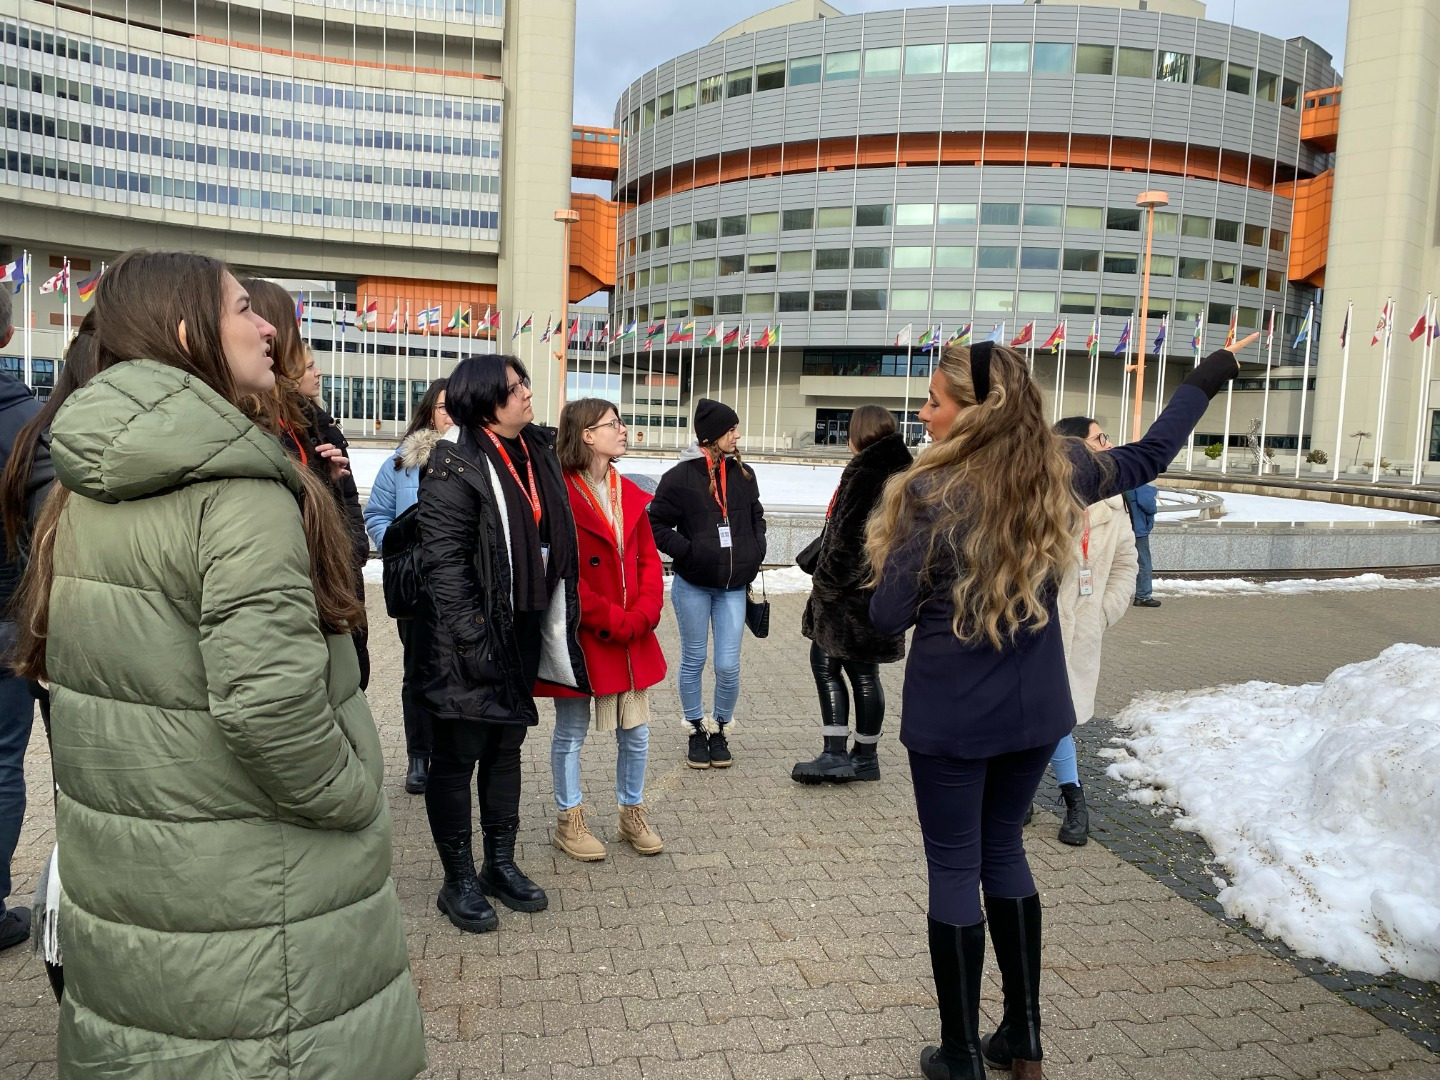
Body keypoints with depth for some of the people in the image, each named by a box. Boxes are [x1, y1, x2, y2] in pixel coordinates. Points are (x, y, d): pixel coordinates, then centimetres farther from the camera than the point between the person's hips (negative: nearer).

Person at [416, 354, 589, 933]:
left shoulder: (536, 449, 9)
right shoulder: (455, 467, -14)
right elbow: (444, 563, -18)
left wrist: (558, 616, 13)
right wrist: (472, 641, -22)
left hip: (526, 624, 8)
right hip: (477, 631, -8)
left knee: (507, 744, 17)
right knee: (459, 754, 4)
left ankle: (501, 864, 31)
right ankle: (459, 881, 18)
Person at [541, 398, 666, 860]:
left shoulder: (629, 494, 9)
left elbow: (649, 559, 9)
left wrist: (643, 615, -6)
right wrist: (612, 620, -16)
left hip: (633, 638, 7)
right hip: (580, 637, -7)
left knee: (635, 732, 14)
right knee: (571, 732, 9)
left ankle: (632, 816, 31)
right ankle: (569, 822, 25)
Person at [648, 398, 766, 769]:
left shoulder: (743, 475, 5)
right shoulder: (680, 477, -8)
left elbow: (756, 517, 20)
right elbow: (657, 525, -5)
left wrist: (756, 554, 6)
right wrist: (687, 550, -16)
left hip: (733, 587, 3)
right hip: (692, 586, -3)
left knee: (728, 666, 1)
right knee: (693, 661, 9)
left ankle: (720, 730, 22)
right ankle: (697, 731, 26)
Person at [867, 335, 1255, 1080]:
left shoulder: (930, 492, -17)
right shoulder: (1061, 472, -1)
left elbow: (888, 617, -15)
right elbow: (1151, 454, 16)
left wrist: (895, 557, 6)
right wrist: (1211, 375, 29)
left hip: (951, 712, -5)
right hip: (1034, 707, 5)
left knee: (954, 866, 7)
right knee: (1004, 850, 20)